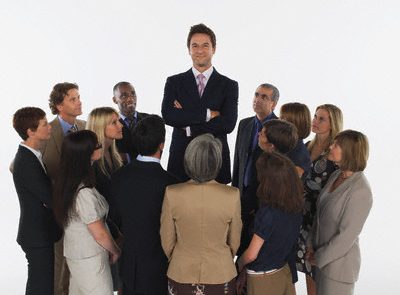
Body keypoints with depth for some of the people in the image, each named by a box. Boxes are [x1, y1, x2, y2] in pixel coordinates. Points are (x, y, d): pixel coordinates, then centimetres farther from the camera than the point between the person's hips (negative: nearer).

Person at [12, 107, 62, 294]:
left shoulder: (28, 155, 6)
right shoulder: (27, 163, -24)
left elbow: (46, 191, 9)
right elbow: (50, 200, -22)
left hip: (39, 232, 9)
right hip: (38, 236, -9)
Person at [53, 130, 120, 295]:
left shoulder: (66, 183, -4)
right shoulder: (84, 193, -30)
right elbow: (100, 234, -21)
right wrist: (115, 251, -1)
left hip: (73, 253, 8)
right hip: (90, 259, -8)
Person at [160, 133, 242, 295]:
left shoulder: (172, 194, -20)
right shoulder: (232, 196, -20)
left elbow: (167, 241, -7)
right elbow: (234, 241, -5)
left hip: (181, 274, 0)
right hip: (220, 275, 0)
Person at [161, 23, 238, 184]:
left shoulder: (229, 85, 4)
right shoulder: (174, 82, 7)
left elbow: (228, 124, -9)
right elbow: (168, 116, -9)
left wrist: (188, 127, -10)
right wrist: (207, 114, -14)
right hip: (181, 160, 1)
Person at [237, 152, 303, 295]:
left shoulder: (268, 213, -31)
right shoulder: (296, 205, -12)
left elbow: (251, 255, -21)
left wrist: (239, 264, -1)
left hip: (263, 278, -6)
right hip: (284, 271, 6)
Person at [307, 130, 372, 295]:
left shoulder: (360, 191, -25)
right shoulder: (336, 176, -2)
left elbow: (347, 236, -22)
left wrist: (319, 257, -12)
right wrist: (313, 245, 3)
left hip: (339, 261, -7)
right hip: (323, 256, 7)